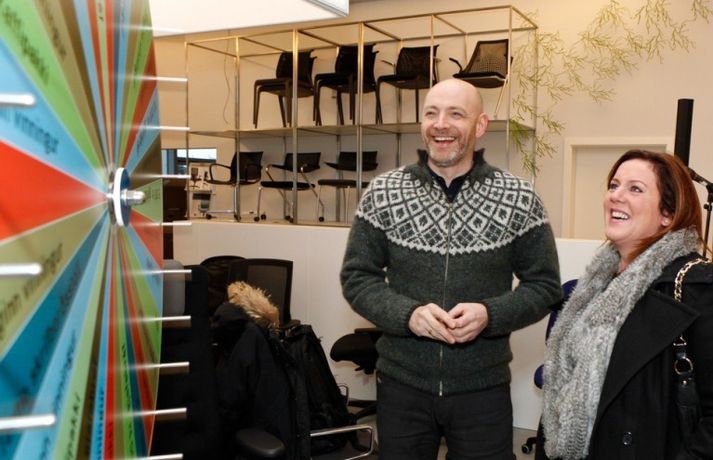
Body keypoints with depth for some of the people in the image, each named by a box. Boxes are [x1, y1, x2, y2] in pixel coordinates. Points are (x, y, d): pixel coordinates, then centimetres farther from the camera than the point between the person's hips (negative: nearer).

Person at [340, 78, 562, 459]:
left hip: (483, 388, 0)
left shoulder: (520, 200, -5)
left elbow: (545, 285, 0)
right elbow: (356, 277, 0)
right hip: (401, 384, 1)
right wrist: (408, 313, -18)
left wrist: (489, 314, -18)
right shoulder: (381, 194, -3)